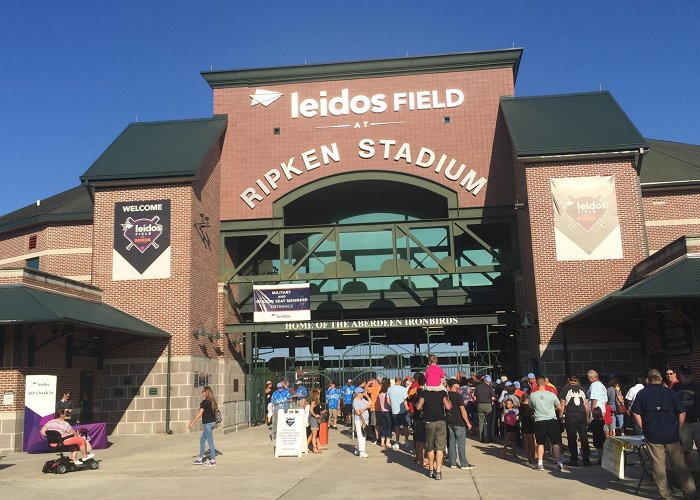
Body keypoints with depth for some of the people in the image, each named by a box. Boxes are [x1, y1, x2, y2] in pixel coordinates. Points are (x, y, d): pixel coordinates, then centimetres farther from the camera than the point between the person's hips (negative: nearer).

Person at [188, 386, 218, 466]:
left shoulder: (205, 402, -15)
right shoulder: (212, 401, 11)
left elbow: (200, 414, -16)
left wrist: (192, 423, -11)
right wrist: (193, 420, 25)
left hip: (207, 424, -9)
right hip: (212, 423, 9)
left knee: (210, 442, -1)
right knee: (202, 440, 17)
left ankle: (213, 461, 6)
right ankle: (200, 459, 24)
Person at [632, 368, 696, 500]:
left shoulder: (642, 394, -1)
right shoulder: (670, 393, -1)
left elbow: (636, 413, -5)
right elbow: (682, 412, -2)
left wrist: (644, 428, 5)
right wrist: (678, 429, 9)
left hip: (652, 435, -1)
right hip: (672, 435, 1)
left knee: (658, 466, 6)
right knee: (680, 464, 10)